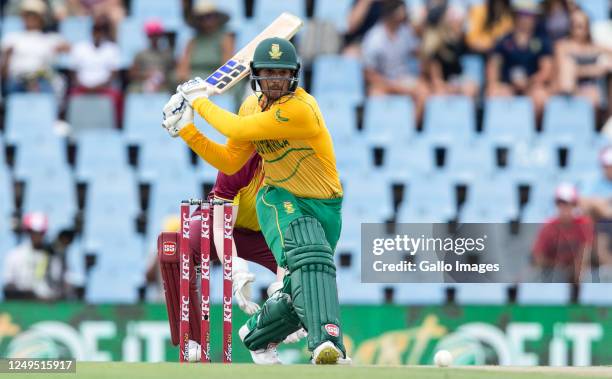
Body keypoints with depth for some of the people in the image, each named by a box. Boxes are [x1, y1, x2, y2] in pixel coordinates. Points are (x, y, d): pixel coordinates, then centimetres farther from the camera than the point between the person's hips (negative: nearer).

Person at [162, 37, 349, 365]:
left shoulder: (300, 108, -23)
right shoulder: (252, 105, 3)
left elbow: (236, 130, -26)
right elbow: (230, 163, 10)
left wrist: (201, 101, -11)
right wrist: (186, 130, 3)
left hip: (325, 209, -2)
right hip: (279, 200, 2)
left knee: (300, 292, 1)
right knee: (309, 254, -29)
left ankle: (256, 335, 33)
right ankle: (326, 342, -46)